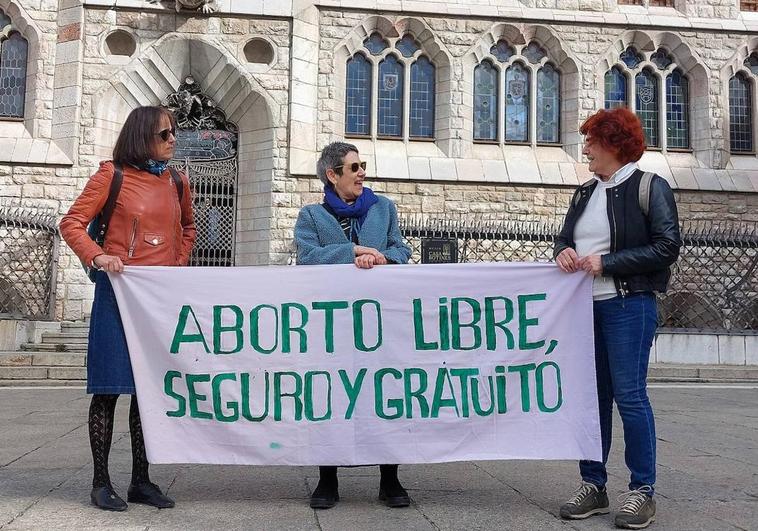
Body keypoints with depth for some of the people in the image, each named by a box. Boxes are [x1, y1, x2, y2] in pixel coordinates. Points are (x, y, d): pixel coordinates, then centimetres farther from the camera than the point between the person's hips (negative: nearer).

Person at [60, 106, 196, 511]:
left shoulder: (177, 182, 12)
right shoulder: (113, 174, -1)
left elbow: (187, 228, 27)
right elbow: (72, 222, -1)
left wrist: (179, 264, 11)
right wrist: (97, 256, -17)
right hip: (119, 291, -4)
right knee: (109, 387, 0)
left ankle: (141, 481, 18)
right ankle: (101, 483, 11)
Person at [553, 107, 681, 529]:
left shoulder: (650, 187, -3)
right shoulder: (586, 192, 16)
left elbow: (667, 247, -11)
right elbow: (565, 237, 19)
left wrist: (606, 262, -15)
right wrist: (564, 251, -5)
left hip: (628, 305, -6)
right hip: (585, 305, 6)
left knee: (629, 395, -5)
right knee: (592, 395, 9)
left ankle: (643, 490, 9)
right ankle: (594, 486, 18)